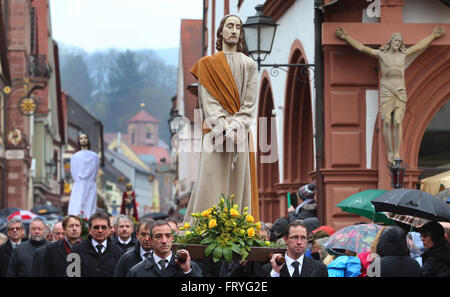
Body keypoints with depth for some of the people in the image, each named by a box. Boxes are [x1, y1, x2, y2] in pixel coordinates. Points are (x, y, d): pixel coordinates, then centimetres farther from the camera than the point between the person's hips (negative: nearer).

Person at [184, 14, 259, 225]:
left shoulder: (249, 65, 12)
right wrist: (225, 129, -14)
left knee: (238, 184, -1)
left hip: (240, 134, 2)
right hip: (215, 134, -2)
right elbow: (209, 102, -1)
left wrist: (236, 127, -12)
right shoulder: (207, 65, 9)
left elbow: (250, 103, 4)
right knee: (212, 186, -7)